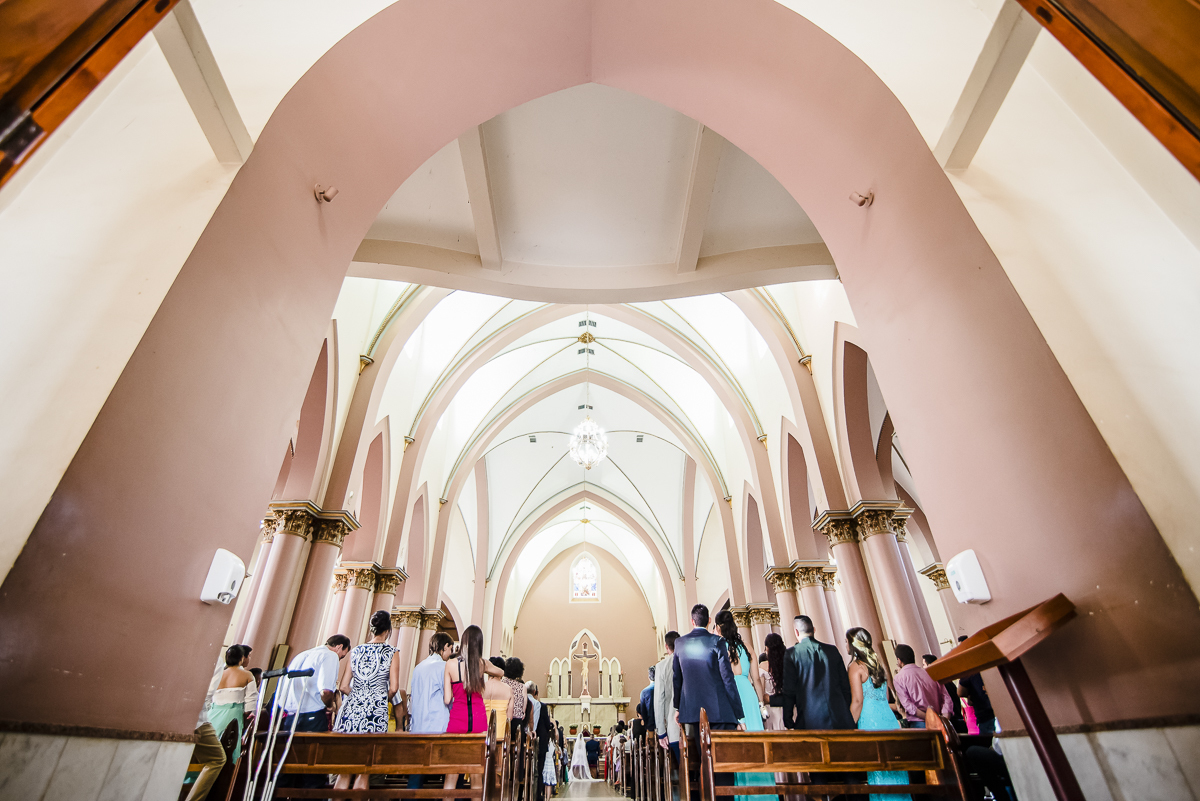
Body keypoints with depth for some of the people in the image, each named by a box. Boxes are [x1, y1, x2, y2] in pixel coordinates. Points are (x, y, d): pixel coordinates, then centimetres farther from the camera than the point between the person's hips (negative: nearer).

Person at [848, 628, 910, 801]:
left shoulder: (855, 666, -10)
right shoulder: (877, 665, 13)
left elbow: (857, 701, -15)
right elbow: (884, 698, 18)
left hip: (870, 722, -8)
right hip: (889, 719, 8)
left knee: (880, 773, 0)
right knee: (893, 770, 13)